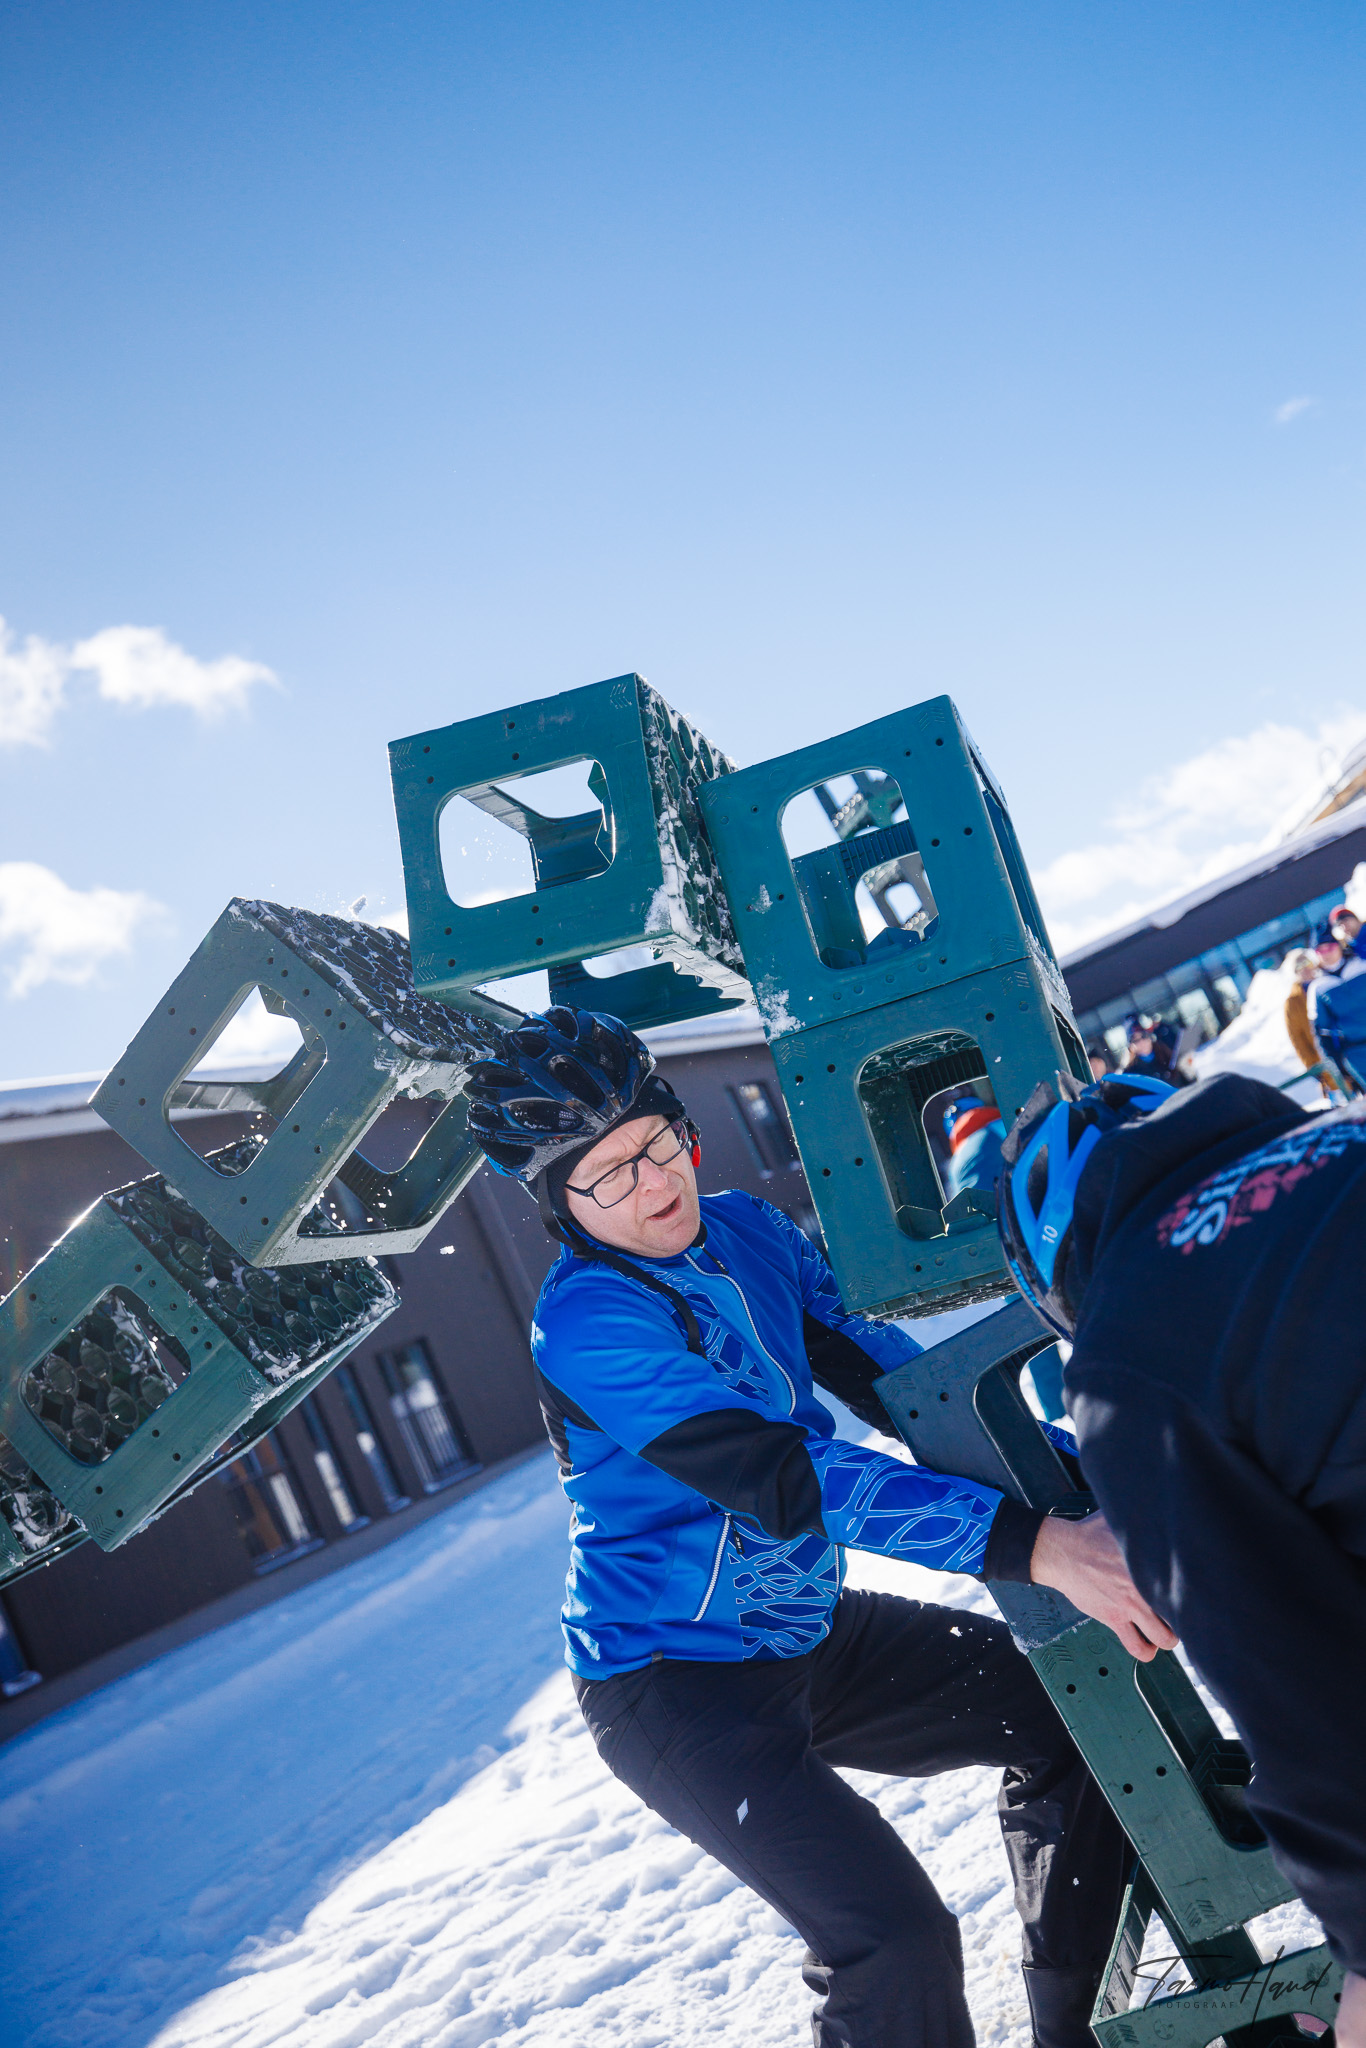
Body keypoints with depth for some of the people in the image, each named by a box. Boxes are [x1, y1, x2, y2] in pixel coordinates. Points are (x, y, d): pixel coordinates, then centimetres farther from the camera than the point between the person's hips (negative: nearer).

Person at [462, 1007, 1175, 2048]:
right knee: (896, 1939, -22)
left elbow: (881, 1371, -1)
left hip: (805, 1637, 8)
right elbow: (785, 1482, -34)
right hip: (674, 1680, -8)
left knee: (1061, 1707, 9)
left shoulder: (748, 1230, 0)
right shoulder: (586, 1324, -25)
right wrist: (1034, 1544, -40)